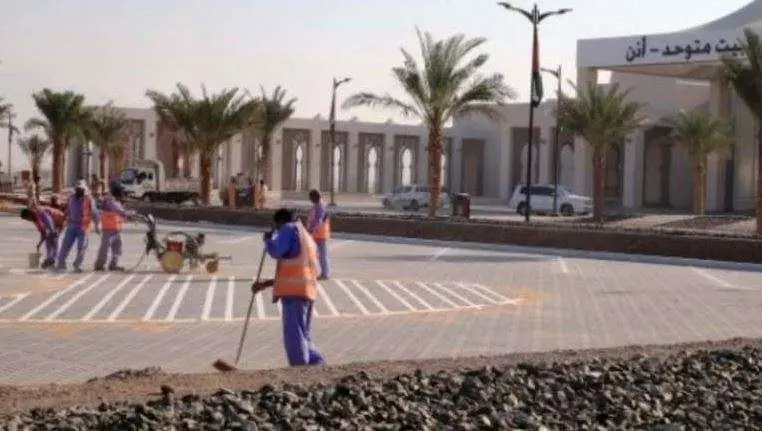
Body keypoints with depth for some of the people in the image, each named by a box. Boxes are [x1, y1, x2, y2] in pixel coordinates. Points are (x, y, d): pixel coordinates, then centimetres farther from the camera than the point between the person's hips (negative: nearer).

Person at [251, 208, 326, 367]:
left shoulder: (290, 229, 2)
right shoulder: (306, 238, 28)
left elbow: (276, 251, -13)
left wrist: (269, 239, 8)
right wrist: (265, 284, 29)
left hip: (294, 291, -9)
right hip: (307, 290, 9)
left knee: (294, 336, -8)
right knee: (303, 335, 16)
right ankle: (319, 366, 10)